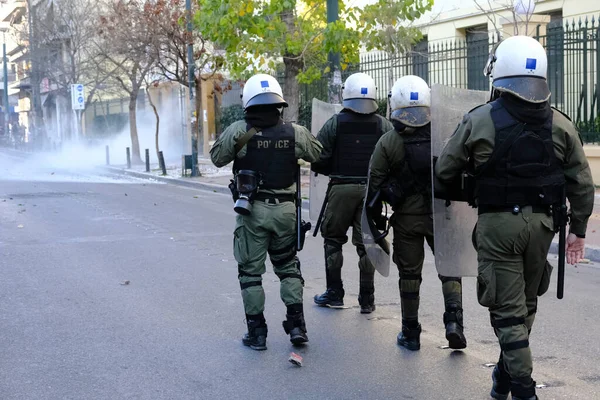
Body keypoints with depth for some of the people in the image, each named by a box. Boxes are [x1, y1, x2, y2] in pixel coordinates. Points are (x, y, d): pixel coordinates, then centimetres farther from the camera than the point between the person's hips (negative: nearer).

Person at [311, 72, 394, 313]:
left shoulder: (335, 124, -4)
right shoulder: (384, 126, 1)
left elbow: (318, 160, -8)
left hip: (342, 188, -2)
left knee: (333, 239, 14)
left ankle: (335, 293, 15)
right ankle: (367, 299, 10)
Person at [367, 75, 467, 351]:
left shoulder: (387, 142, -7)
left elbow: (374, 184, -3)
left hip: (406, 217, 0)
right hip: (440, 215, 0)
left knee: (409, 274, 10)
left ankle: (410, 333, 16)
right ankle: (454, 319, -5)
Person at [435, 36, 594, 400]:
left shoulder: (479, 121, -7)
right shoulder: (560, 125, 1)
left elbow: (444, 171, 1)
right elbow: (582, 183, 3)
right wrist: (578, 229, 13)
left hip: (497, 223, -3)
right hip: (541, 223, 3)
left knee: (508, 308, 3)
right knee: (526, 304, 19)